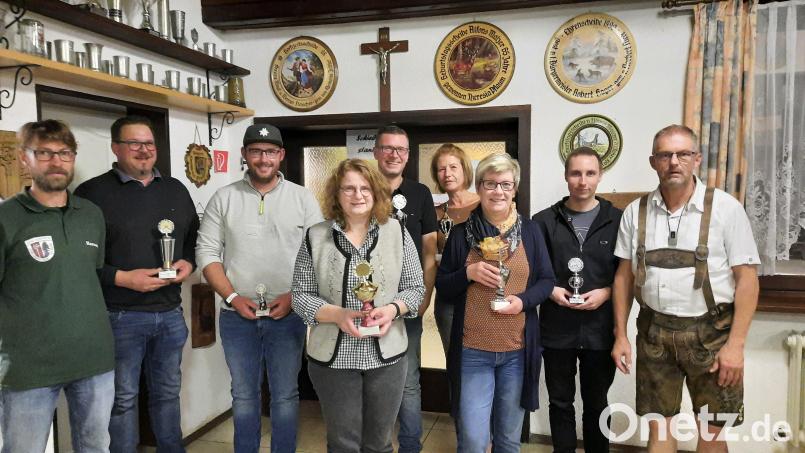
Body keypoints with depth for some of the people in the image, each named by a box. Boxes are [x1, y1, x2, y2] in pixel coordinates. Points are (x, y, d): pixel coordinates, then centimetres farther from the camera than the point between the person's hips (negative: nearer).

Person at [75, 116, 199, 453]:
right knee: (123, 398, 8)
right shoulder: (93, 193, -6)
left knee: (168, 393, 18)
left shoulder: (176, 190, 11)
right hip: (120, 316, -5)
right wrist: (122, 278, -19)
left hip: (170, 312, 5)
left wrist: (189, 262, -1)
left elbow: (195, 236, 19)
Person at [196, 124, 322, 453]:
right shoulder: (223, 198, 3)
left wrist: (294, 295, -12)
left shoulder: (303, 199, 1)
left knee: (286, 395, 9)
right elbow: (207, 252, 0)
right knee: (243, 394, 15)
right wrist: (233, 297, -10)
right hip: (237, 315, 1)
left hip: (288, 315, -1)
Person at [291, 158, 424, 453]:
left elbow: (415, 287, 2)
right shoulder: (315, 237, -3)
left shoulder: (397, 233, -1)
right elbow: (301, 294, -2)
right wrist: (337, 315, -18)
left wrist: (392, 309, -17)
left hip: (387, 355, 1)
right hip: (333, 357, -1)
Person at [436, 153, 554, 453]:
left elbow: (546, 280, 6)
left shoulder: (530, 231, 2)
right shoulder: (461, 233, 0)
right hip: (472, 351, -1)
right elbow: (442, 288, 4)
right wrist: (468, 274, -15)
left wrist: (524, 300, -13)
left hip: (518, 351, 2)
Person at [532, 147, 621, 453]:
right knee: (560, 402, 14)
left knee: (596, 402, 16)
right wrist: (550, 290, -11)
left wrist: (606, 292, -13)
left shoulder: (617, 220, 0)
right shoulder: (545, 221, 1)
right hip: (557, 329, 1)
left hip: (600, 330, 0)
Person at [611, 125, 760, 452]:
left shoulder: (725, 207, -6)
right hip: (654, 331, 2)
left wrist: (735, 343, -12)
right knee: (658, 425, 11)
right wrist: (620, 335, 4)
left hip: (710, 332, -2)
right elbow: (624, 275, 7)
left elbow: (746, 278, -6)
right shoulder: (635, 212, 2)